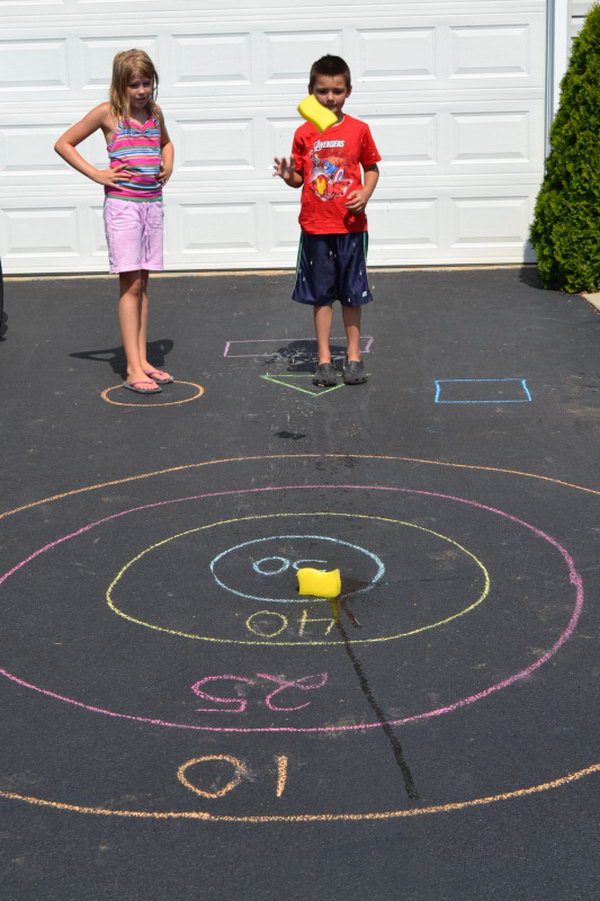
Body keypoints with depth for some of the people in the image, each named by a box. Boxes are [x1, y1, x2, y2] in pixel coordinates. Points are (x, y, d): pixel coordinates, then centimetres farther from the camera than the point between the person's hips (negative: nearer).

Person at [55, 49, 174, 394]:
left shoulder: (155, 111, 11)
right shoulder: (108, 113, -5)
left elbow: (166, 142, 32)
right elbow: (64, 144, 0)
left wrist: (168, 167, 12)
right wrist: (97, 174, -8)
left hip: (153, 203, 5)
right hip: (122, 204, -5)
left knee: (142, 284, 9)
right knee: (131, 285, -8)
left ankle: (142, 361, 13)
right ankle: (133, 370, -8)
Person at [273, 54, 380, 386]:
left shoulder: (358, 130, 0)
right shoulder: (304, 133, 1)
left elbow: (372, 168, 8)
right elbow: (300, 178, 6)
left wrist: (365, 193, -9)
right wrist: (288, 176, -16)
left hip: (351, 225, 0)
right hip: (315, 226, 0)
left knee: (352, 293, 8)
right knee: (321, 294, 7)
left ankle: (353, 356, 20)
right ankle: (324, 359, 14)